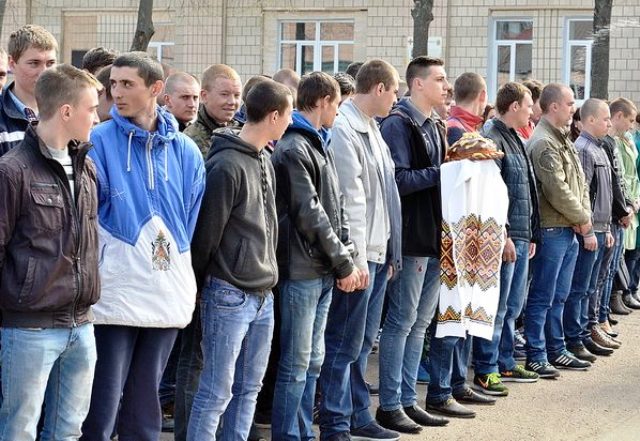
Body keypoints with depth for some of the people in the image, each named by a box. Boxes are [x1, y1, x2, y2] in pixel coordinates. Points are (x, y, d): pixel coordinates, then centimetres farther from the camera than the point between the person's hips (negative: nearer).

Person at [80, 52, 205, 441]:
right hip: (115, 290, -4)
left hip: (168, 293, 4)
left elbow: (191, 219, 12)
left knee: (145, 401, 13)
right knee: (103, 402, -4)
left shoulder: (185, 151, 6)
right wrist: (94, 270, -7)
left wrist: (180, 269, 7)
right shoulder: (99, 142, -4)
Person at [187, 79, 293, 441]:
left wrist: (268, 274, 14)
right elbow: (207, 233, -11)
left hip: (263, 294, 8)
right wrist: (198, 284, -3)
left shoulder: (265, 162, 12)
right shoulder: (227, 166, -16)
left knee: (249, 389, 13)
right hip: (229, 295, -8)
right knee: (216, 392, -3)